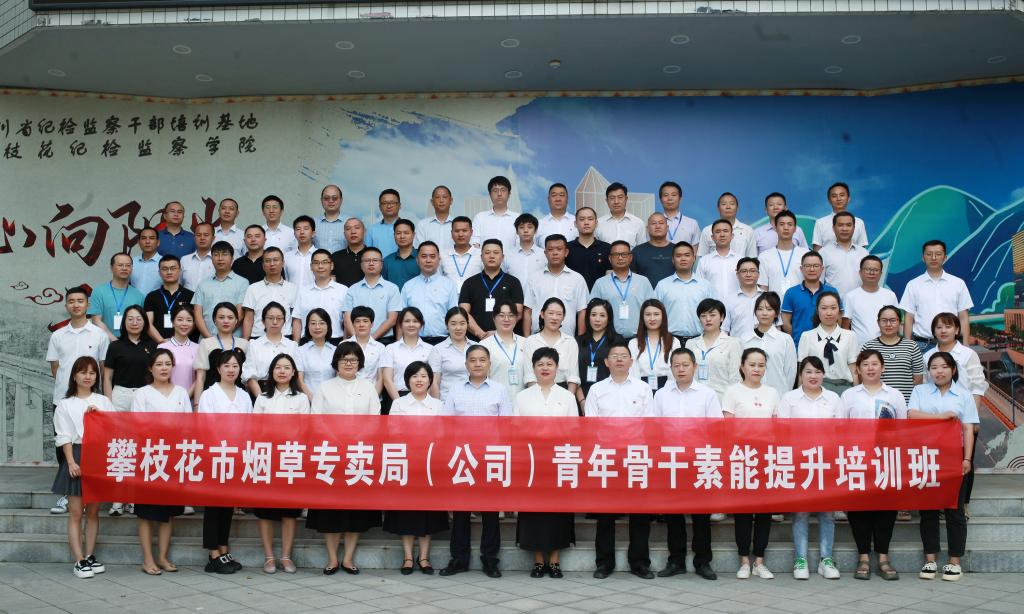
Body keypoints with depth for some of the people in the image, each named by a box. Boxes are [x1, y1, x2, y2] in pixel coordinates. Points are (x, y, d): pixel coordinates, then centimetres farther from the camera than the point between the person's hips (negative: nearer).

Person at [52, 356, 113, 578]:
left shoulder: (103, 401, 11)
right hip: (76, 457, -2)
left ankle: (90, 556, 16)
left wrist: (99, 414, -11)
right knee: (76, 513, -3)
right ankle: (79, 561, -1)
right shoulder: (65, 404, 5)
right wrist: (71, 462, -12)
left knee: (93, 512, 9)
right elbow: (64, 437, -2)